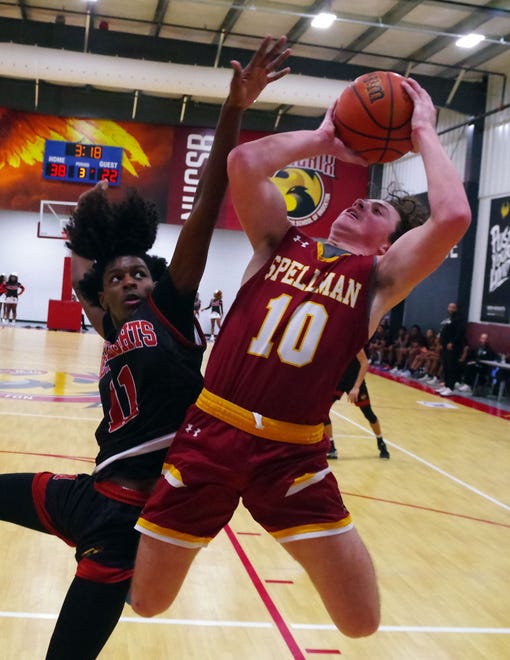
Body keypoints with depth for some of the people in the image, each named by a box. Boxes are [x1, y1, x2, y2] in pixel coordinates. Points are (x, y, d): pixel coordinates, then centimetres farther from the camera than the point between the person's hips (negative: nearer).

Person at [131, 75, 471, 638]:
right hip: (209, 434, 1)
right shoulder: (281, 242, 10)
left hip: (293, 454, -1)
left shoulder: (381, 276, 5)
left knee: (362, 621, -1)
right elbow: (243, 162, -5)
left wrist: (424, 134, 1)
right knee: (145, 602, 10)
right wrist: (322, 140, 7)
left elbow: (453, 217, -12)